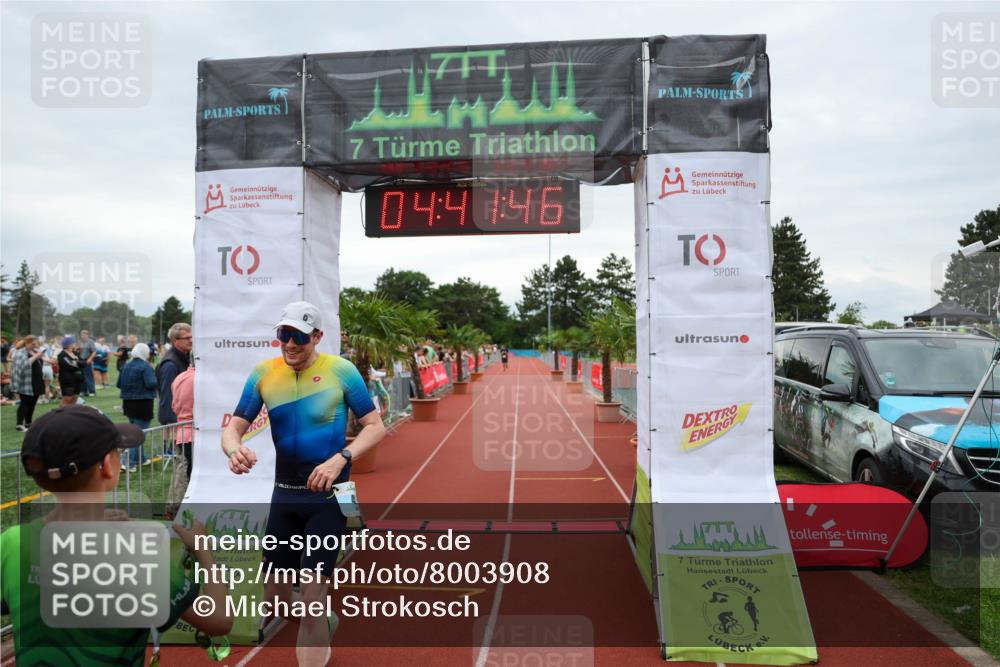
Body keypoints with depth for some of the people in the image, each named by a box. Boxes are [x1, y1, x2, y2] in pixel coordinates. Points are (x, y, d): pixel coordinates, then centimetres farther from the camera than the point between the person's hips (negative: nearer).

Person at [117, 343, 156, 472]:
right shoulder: (145, 366, -14)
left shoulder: (126, 366, 7)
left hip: (128, 403, 8)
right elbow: (151, 383, -23)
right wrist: (154, 378, -4)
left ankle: (141, 459, 31)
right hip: (142, 404, -7)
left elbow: (119, 384, 11)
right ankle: (129, 463, -9)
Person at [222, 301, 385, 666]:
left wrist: (339, 459, -23)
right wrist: (234, 450, -25)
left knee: (311, 600, -6)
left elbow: (376, 426, -8)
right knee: (275, 599, 17)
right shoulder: (263, 373, -3)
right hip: (284, 493, 5)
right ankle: (323, 623, 48)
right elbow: (234, 428, -1)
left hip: (328, 495, -4)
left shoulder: (341, 370, -12)